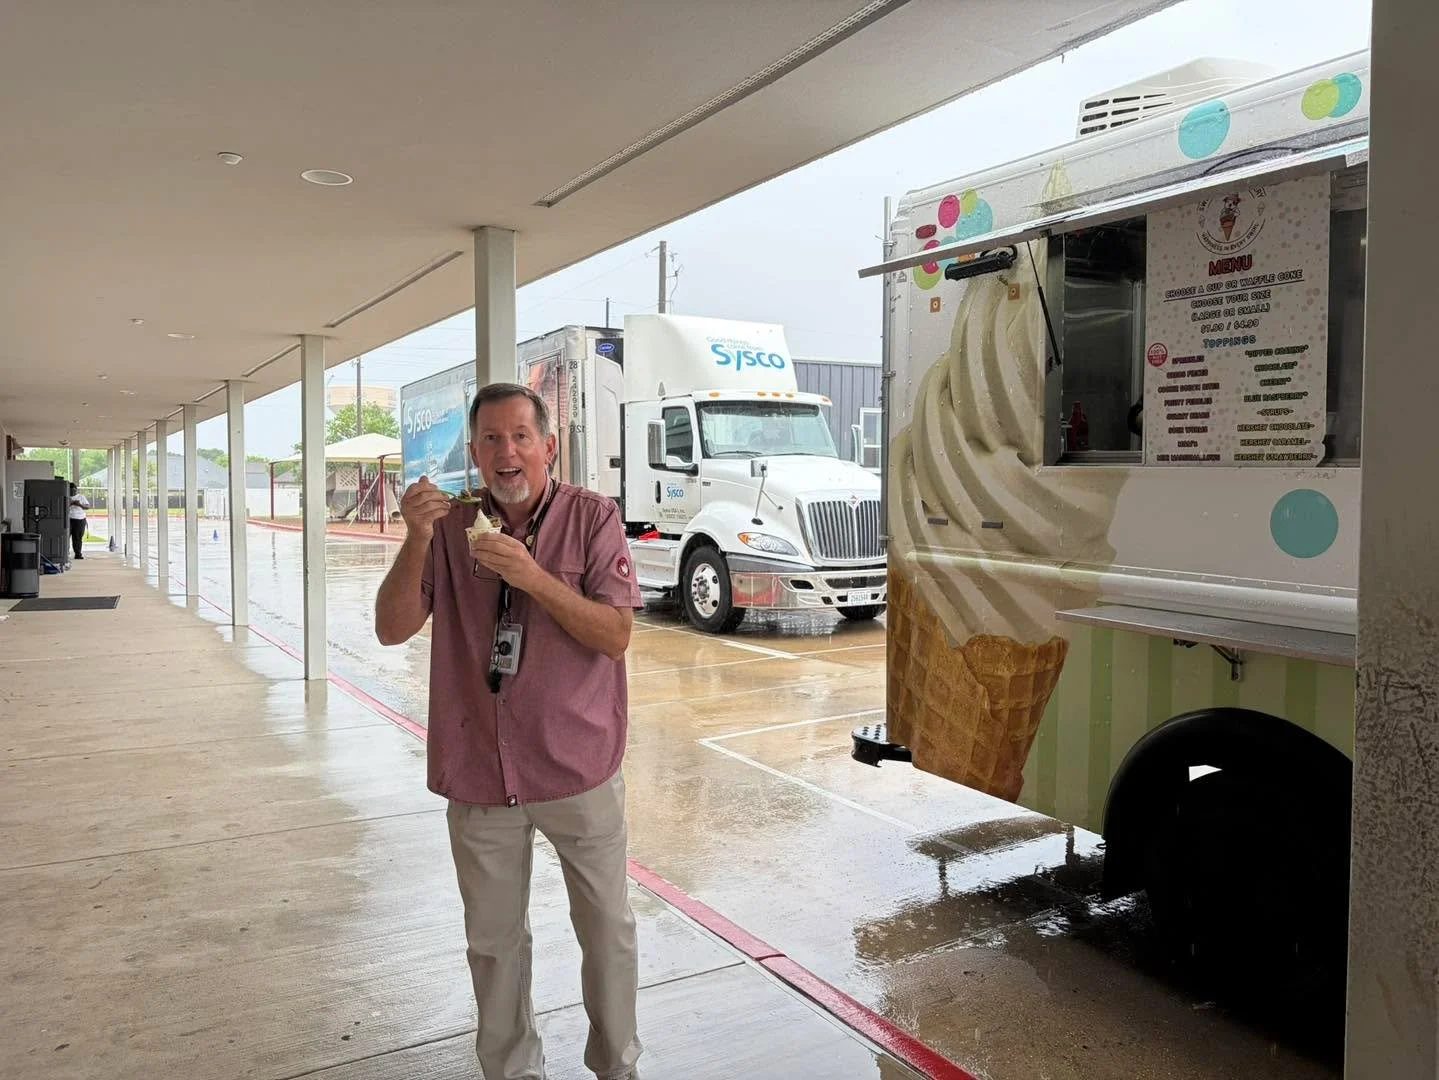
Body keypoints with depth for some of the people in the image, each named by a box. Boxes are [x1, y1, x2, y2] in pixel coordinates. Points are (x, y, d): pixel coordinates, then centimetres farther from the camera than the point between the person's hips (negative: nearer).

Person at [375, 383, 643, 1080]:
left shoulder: (591, 517, -6)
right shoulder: (452, 525, 1)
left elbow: (616, 636, -13)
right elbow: (392, 630, -5)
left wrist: (534, 577, -25)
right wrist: (416, 540, -20)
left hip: (580, 768, -1)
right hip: (481, 772, 2)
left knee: (607, 929, 12)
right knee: (494, 940, 16)